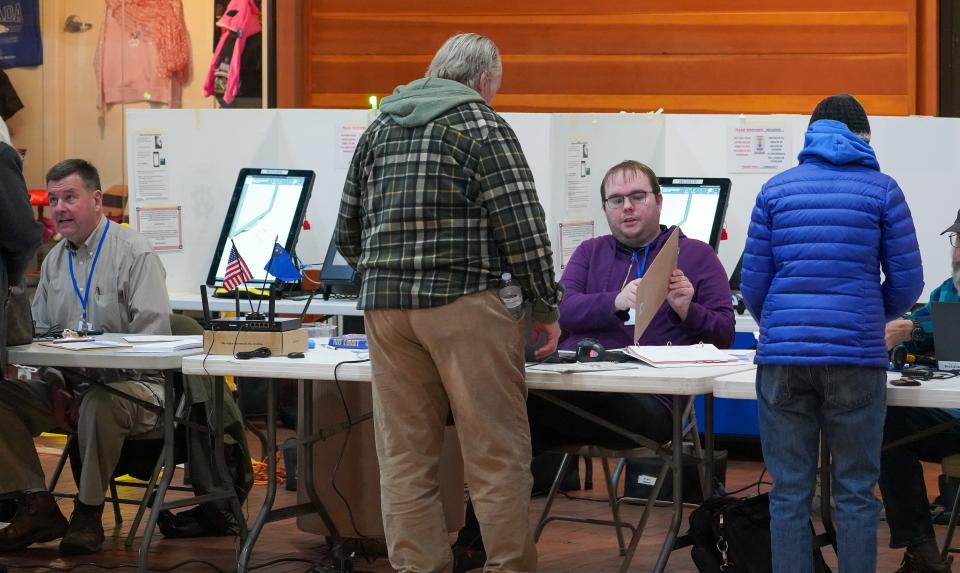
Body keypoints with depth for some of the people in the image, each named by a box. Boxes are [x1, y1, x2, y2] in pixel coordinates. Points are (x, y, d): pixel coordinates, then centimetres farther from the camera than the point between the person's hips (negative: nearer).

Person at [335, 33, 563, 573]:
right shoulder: (482, 125, -1)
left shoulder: (379, 129, 16)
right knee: (498, 454, 0)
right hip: (466, 303, -6)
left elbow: (348, 234, 18)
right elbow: (523, 225, -7)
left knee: (406, 456, 6)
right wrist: (546, 307, 2)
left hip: (386, 305, 6)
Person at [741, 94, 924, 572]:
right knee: (856, 492, 5)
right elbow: (907, 282, 3)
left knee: (790, 493, 3)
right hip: (856, 356, -1)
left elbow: (753, 285, 6)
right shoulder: (882, 190, 4)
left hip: (783, 356, 1)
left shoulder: (776, 190, 8)